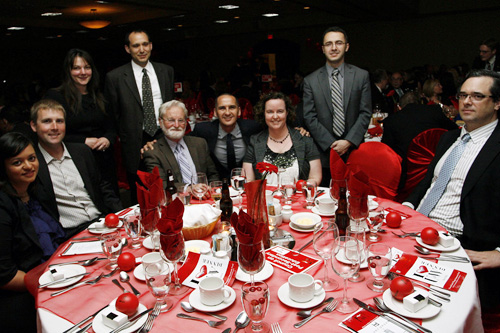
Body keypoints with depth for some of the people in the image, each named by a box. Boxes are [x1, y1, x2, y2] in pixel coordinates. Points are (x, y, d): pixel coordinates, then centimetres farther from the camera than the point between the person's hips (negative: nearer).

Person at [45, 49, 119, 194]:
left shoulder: (99, 97, 15)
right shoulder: (54, 96, 0)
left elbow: (112, 128, 17)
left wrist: (107, 139, -5)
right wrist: (84, 141, -13)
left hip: (104, 163, 4)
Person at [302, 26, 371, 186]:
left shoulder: (361, 76, 5)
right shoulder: (310, 81, 3)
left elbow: (365, 113, 1)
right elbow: (309, 117, -1)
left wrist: (349, 141, -10)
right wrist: (331, 144, -9)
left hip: (354, 150, 1)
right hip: (324, 154, 0)